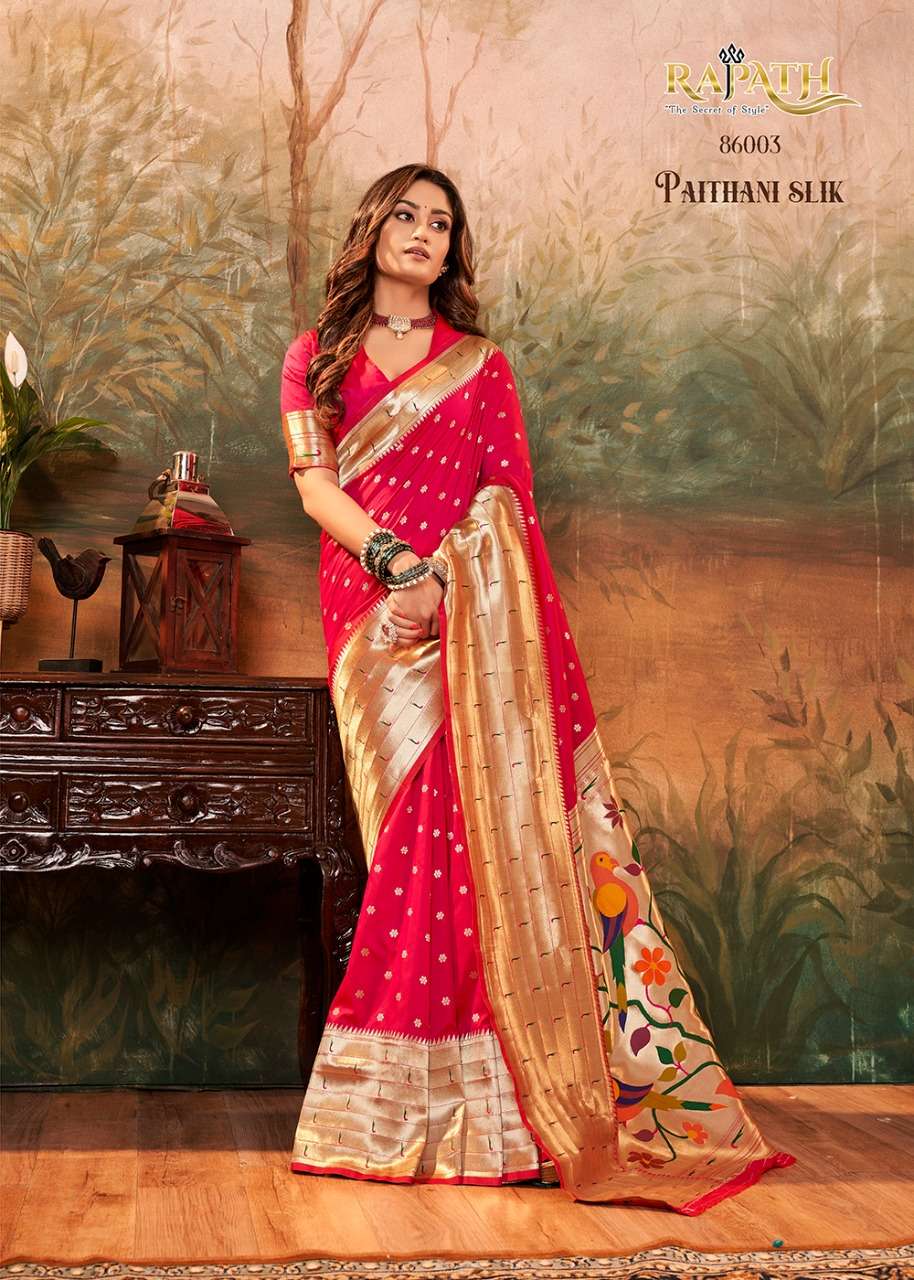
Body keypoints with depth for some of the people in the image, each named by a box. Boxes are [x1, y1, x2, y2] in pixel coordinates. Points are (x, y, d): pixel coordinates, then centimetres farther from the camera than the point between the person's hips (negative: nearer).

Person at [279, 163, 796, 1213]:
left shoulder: (480, 365, 17)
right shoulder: (315, 357, 18)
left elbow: (507, 500, 6)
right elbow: (315, 484, 4)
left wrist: (444, 583, -11)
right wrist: (394, 561, -13)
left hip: (471, 614, 0)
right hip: (370, 610, 1)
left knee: (474, 817, -11)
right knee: (419, 829, -7)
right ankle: (422, 1096, -1)